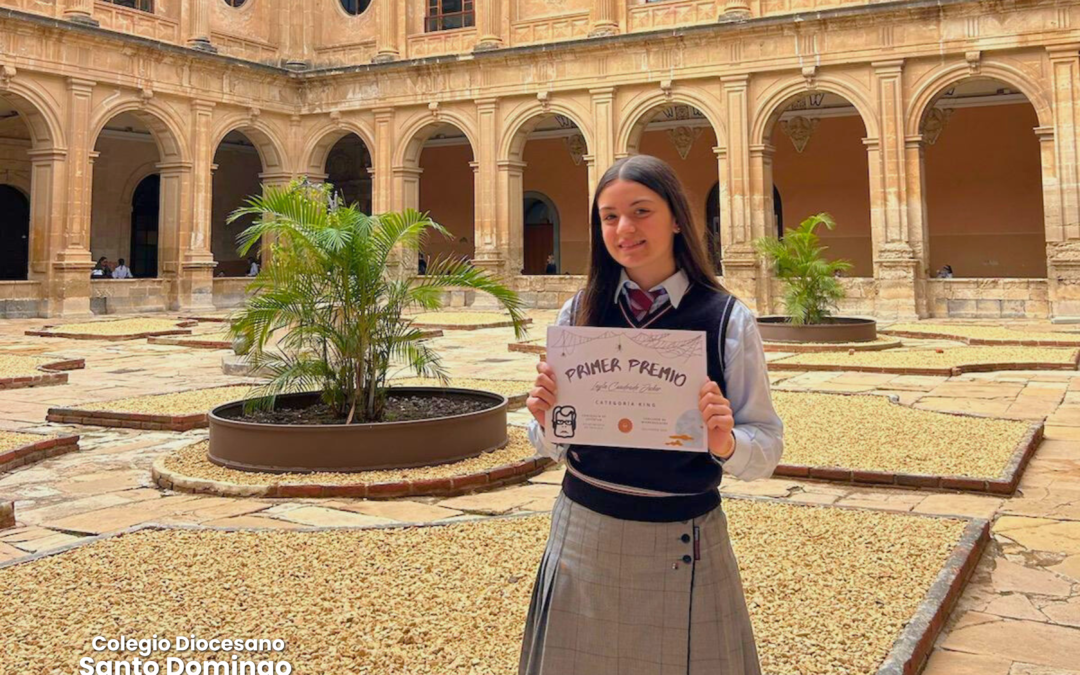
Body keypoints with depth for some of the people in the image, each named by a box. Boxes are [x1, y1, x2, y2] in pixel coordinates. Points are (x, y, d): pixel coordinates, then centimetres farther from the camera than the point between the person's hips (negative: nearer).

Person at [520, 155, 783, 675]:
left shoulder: (728, 320, -8)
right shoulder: (579, 313, -1)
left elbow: (767, 446, -5)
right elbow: (555, 447, 5)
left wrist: (727, 443, -25)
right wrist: (544, 419, -17)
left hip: (682, 546, -2)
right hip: (583, 533, 2)